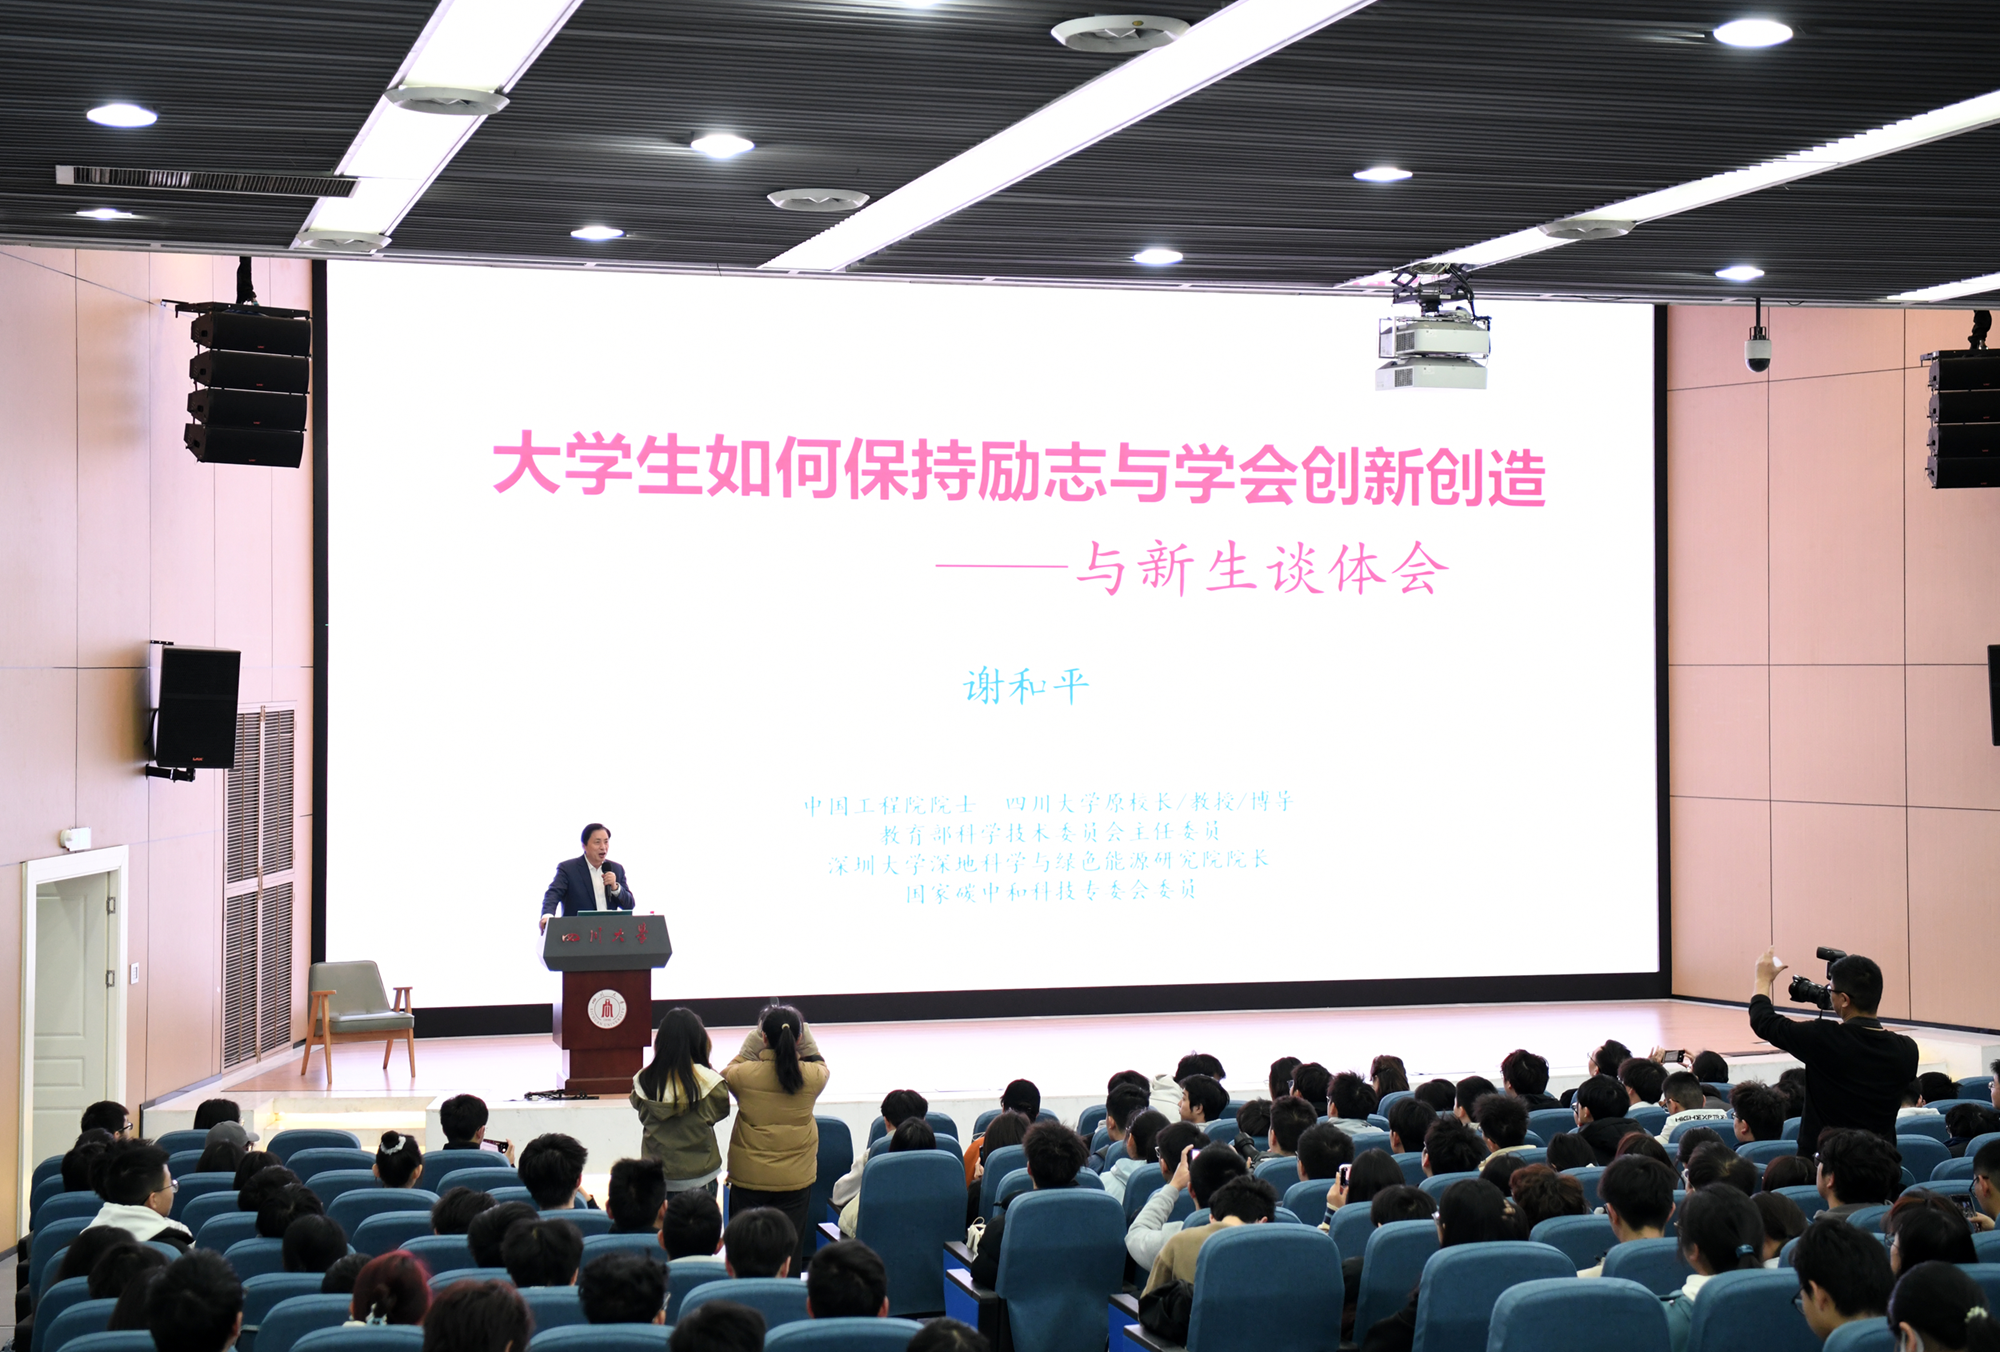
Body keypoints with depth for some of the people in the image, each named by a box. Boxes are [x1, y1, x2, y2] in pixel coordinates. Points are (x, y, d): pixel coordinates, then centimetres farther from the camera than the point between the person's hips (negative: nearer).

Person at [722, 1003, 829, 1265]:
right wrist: (807, 1039, 8)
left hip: (749, 1177, -1)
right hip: (796, 1179, 1)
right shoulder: (813, 1076, -12)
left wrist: (752, 1042, 1)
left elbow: (726, 1075, 8)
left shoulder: (744, 1074, -16)